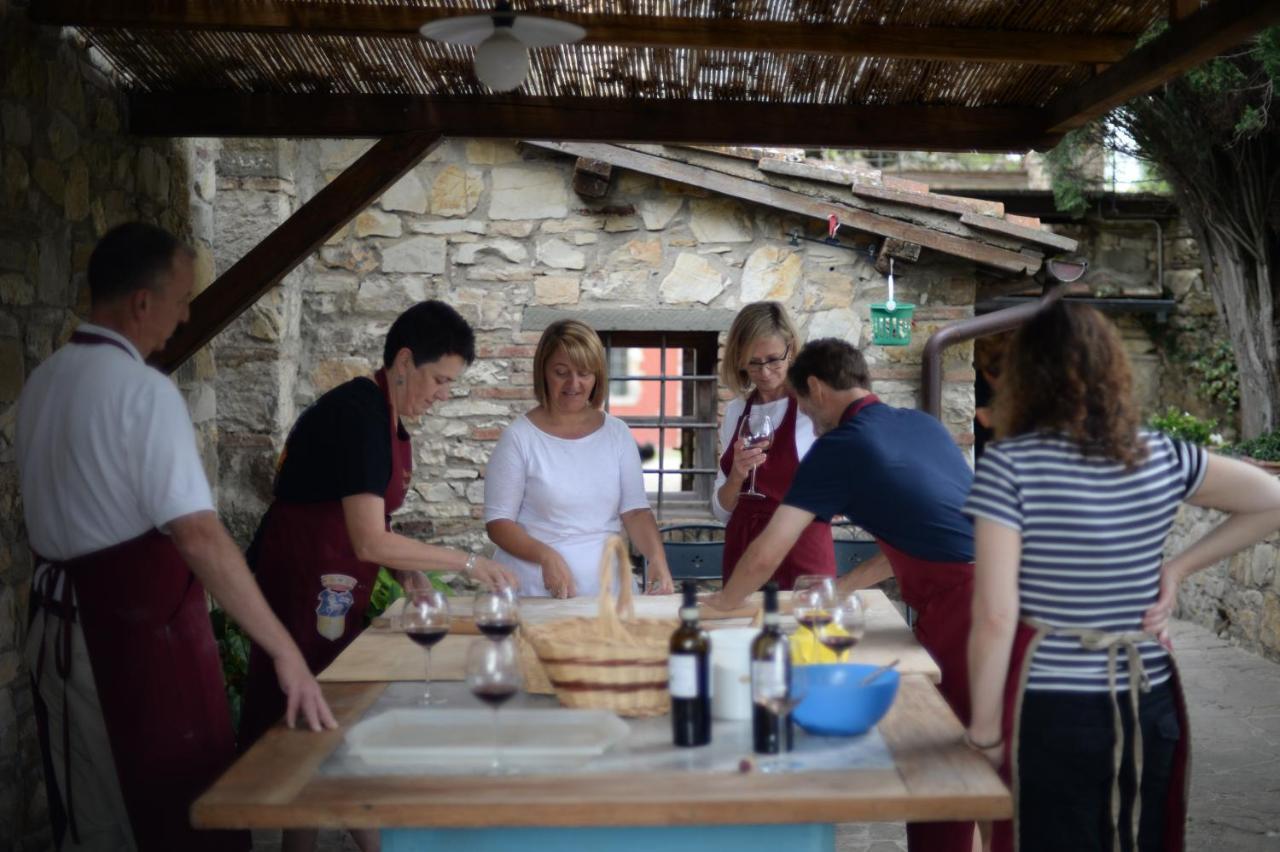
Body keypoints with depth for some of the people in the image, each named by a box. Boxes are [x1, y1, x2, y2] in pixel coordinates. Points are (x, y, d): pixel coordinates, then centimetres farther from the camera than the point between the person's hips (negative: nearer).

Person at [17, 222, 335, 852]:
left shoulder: (42, 382, 7)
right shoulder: (143, 390, -17)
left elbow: (66, 500, 13)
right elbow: (199, 537, -24)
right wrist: (285, 651, -22)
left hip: (60, 617, 8)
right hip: (138, 621, -8)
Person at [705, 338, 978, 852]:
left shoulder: (839, 447, -4)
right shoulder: (921, 424, 17)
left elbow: (764, 557, -4)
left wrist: (723, 604, 14)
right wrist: (844, 586, 30)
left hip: (957, 611, -7)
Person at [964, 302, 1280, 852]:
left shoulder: (1010, 463, -13)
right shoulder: (1163, 458, 2)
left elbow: (995, 615, -17)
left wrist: (984, 730, -7)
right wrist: (1178, 569, 9)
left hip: (1052, 715, -4)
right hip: (1148, 709, 5)